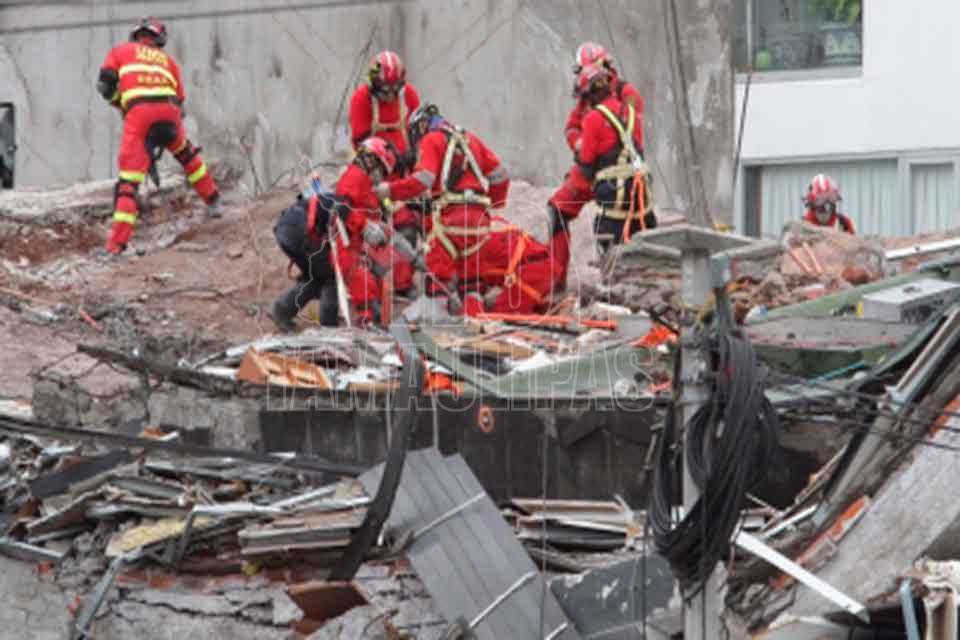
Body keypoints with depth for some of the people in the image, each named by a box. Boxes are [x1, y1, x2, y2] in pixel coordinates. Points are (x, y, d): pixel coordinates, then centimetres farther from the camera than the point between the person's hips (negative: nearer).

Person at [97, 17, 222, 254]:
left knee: (128, 180, -6)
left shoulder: (121, 51, 23)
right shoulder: (167, 59, 31)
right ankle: (213, 203, 40)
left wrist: (119, 102, 27)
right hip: (169, 109, 3)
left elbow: (105, 83, 10)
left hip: (138, 113, -3)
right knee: (187, 156, 33)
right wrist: (167, 135, 34)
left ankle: (117, 242, -15)